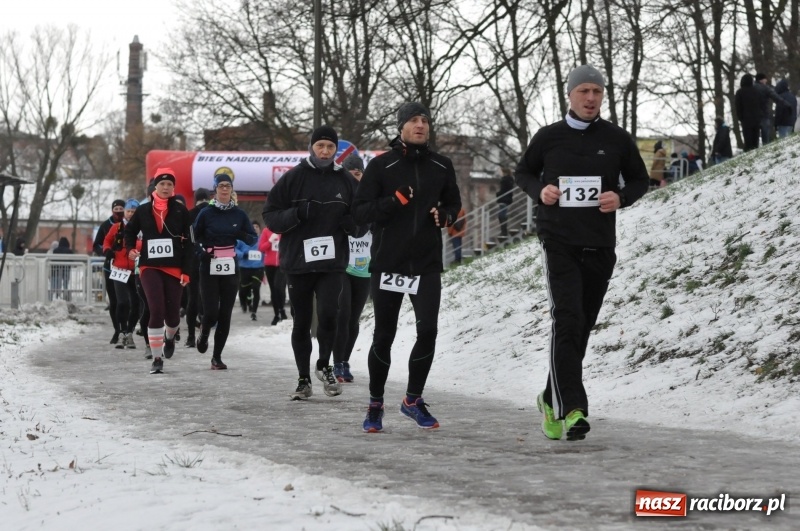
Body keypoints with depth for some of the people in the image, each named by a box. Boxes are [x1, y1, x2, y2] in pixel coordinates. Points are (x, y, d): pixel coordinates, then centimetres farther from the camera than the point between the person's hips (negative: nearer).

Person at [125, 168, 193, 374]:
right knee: (157, 311, -14)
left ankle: (169, 337, 43)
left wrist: (186, 271, -5)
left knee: (172, 313, 6)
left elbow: (187, 243, 2)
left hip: (174, 268, 1)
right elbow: (130, 230, 20)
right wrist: (130, 248, 1)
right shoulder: (143, 210, 4)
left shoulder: (181, 211, 2)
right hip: (150, 267, -1)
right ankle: (157, 359, -7)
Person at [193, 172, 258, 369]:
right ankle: (204, 333, 26)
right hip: (209, 268, -2)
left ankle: (217, 356, 11)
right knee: (211, 312, -9)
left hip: (231, 268, 2)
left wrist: (240, 235, -12)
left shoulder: (239, 214, 5)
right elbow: (194, 237, 3)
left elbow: (253, 239, 8)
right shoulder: (206, 213, -1)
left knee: (225, 314, 1)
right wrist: (203, 251, -16)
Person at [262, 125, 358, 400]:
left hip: (332, 263, 0)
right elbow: (270, 216, 0)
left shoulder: (346, 181, 8)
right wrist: (297, 213, -17)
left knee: (328, 313, -16)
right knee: (301, 323, 6)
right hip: (298, 263, 0)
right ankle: (304, 380, 18)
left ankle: (324, 365, 8)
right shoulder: (293, 178, 1)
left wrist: (350, 222, -7)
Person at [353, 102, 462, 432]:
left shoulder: (442, 166, 8)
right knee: (383, 337, 5)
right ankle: (375, 405, 21)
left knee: (427, 330, -10)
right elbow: (360, 212, -4)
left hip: (427, 265, 2)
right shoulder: (381, 166, -2)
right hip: (387, 264, -2)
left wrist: (445, 215, -1)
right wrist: (394, 201, -19)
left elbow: (453, 203, 22)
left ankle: (413, 399, 9)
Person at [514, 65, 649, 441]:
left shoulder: (617, 139, 5)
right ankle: (572, 409, -23)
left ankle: (552, 399, 29)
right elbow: (523, 172, 16)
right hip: (559, 241, -2)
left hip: (599, 245, 2)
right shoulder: (548, 137, 3)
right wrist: (540, 191, -5)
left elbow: (639, 179, 15)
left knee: (580, 328, 10)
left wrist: (621, 198, -6)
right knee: (567, 319, -17)